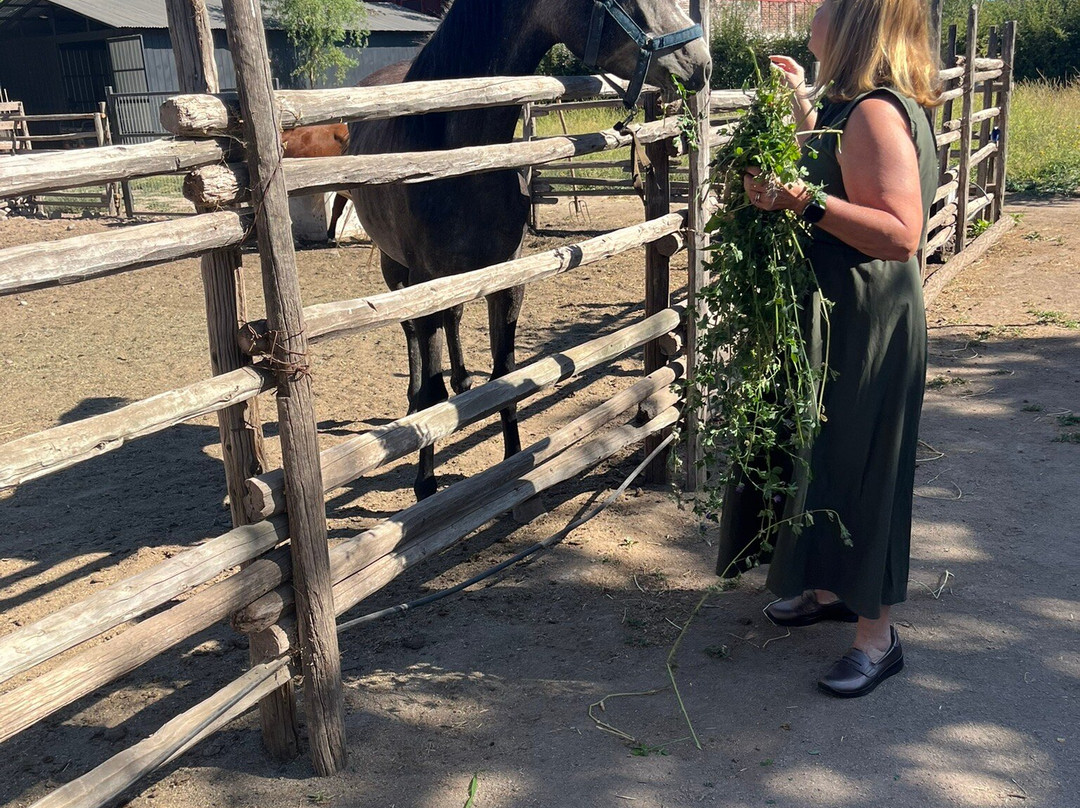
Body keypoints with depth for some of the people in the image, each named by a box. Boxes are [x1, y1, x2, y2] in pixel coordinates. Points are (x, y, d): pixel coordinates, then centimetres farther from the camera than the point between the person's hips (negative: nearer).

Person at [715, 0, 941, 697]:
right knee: (822, 453, 20)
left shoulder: (875, 112, -21)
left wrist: (803, 200, -34)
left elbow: (900, 233, -28)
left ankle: (877, 634, 14)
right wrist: (803, 105, 22)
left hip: (865, 328, -10)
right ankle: (831, 587, 38)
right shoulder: (849, 104, 10)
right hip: (832, 312, 10)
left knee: (856, 463, -1)